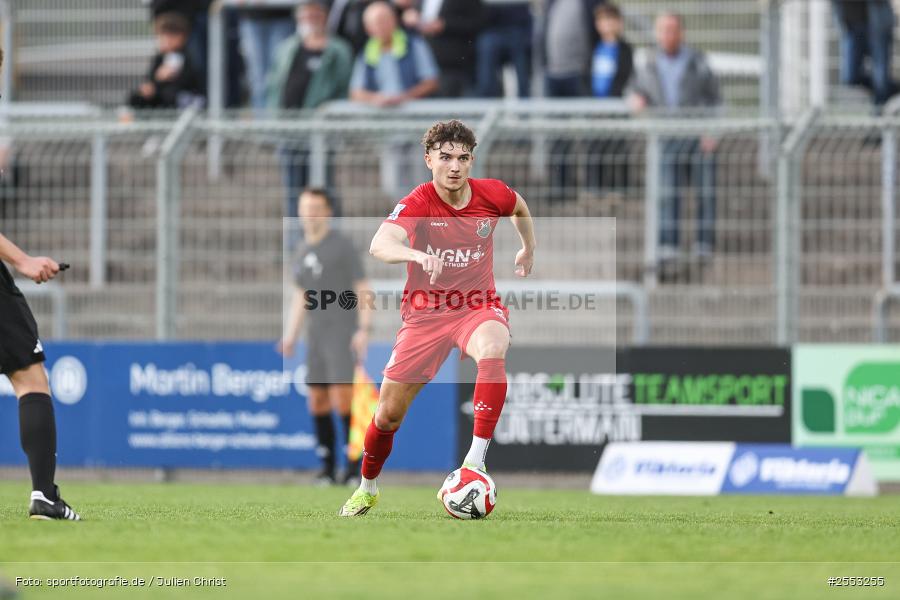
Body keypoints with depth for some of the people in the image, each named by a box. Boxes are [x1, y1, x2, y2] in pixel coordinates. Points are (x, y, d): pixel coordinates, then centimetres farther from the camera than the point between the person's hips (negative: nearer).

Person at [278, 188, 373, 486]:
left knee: (342, 399, -15)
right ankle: (327, 468, 9)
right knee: (318, 402, 4)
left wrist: (364, 330, -16)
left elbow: (363, 290, -7)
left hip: (342, 335, -7)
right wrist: (290, 335, 16)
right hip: (316, 336, 7)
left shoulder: (342, 246, -5)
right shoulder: (303, 250, 15)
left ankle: (355, 464, -9)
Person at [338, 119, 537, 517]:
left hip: (478, 306, 1)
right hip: (425, 313, -1)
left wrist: (528, 251, 27)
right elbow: (379, 245, -37)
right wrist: (417, 255, -55)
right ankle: (367, 488, 31)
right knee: (389, 411, 2)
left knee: (492, 350, -36)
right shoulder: (417, 203, -17)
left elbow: (520, 208, 21)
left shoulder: (492, 195, -7)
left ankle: (476, 461, -36)